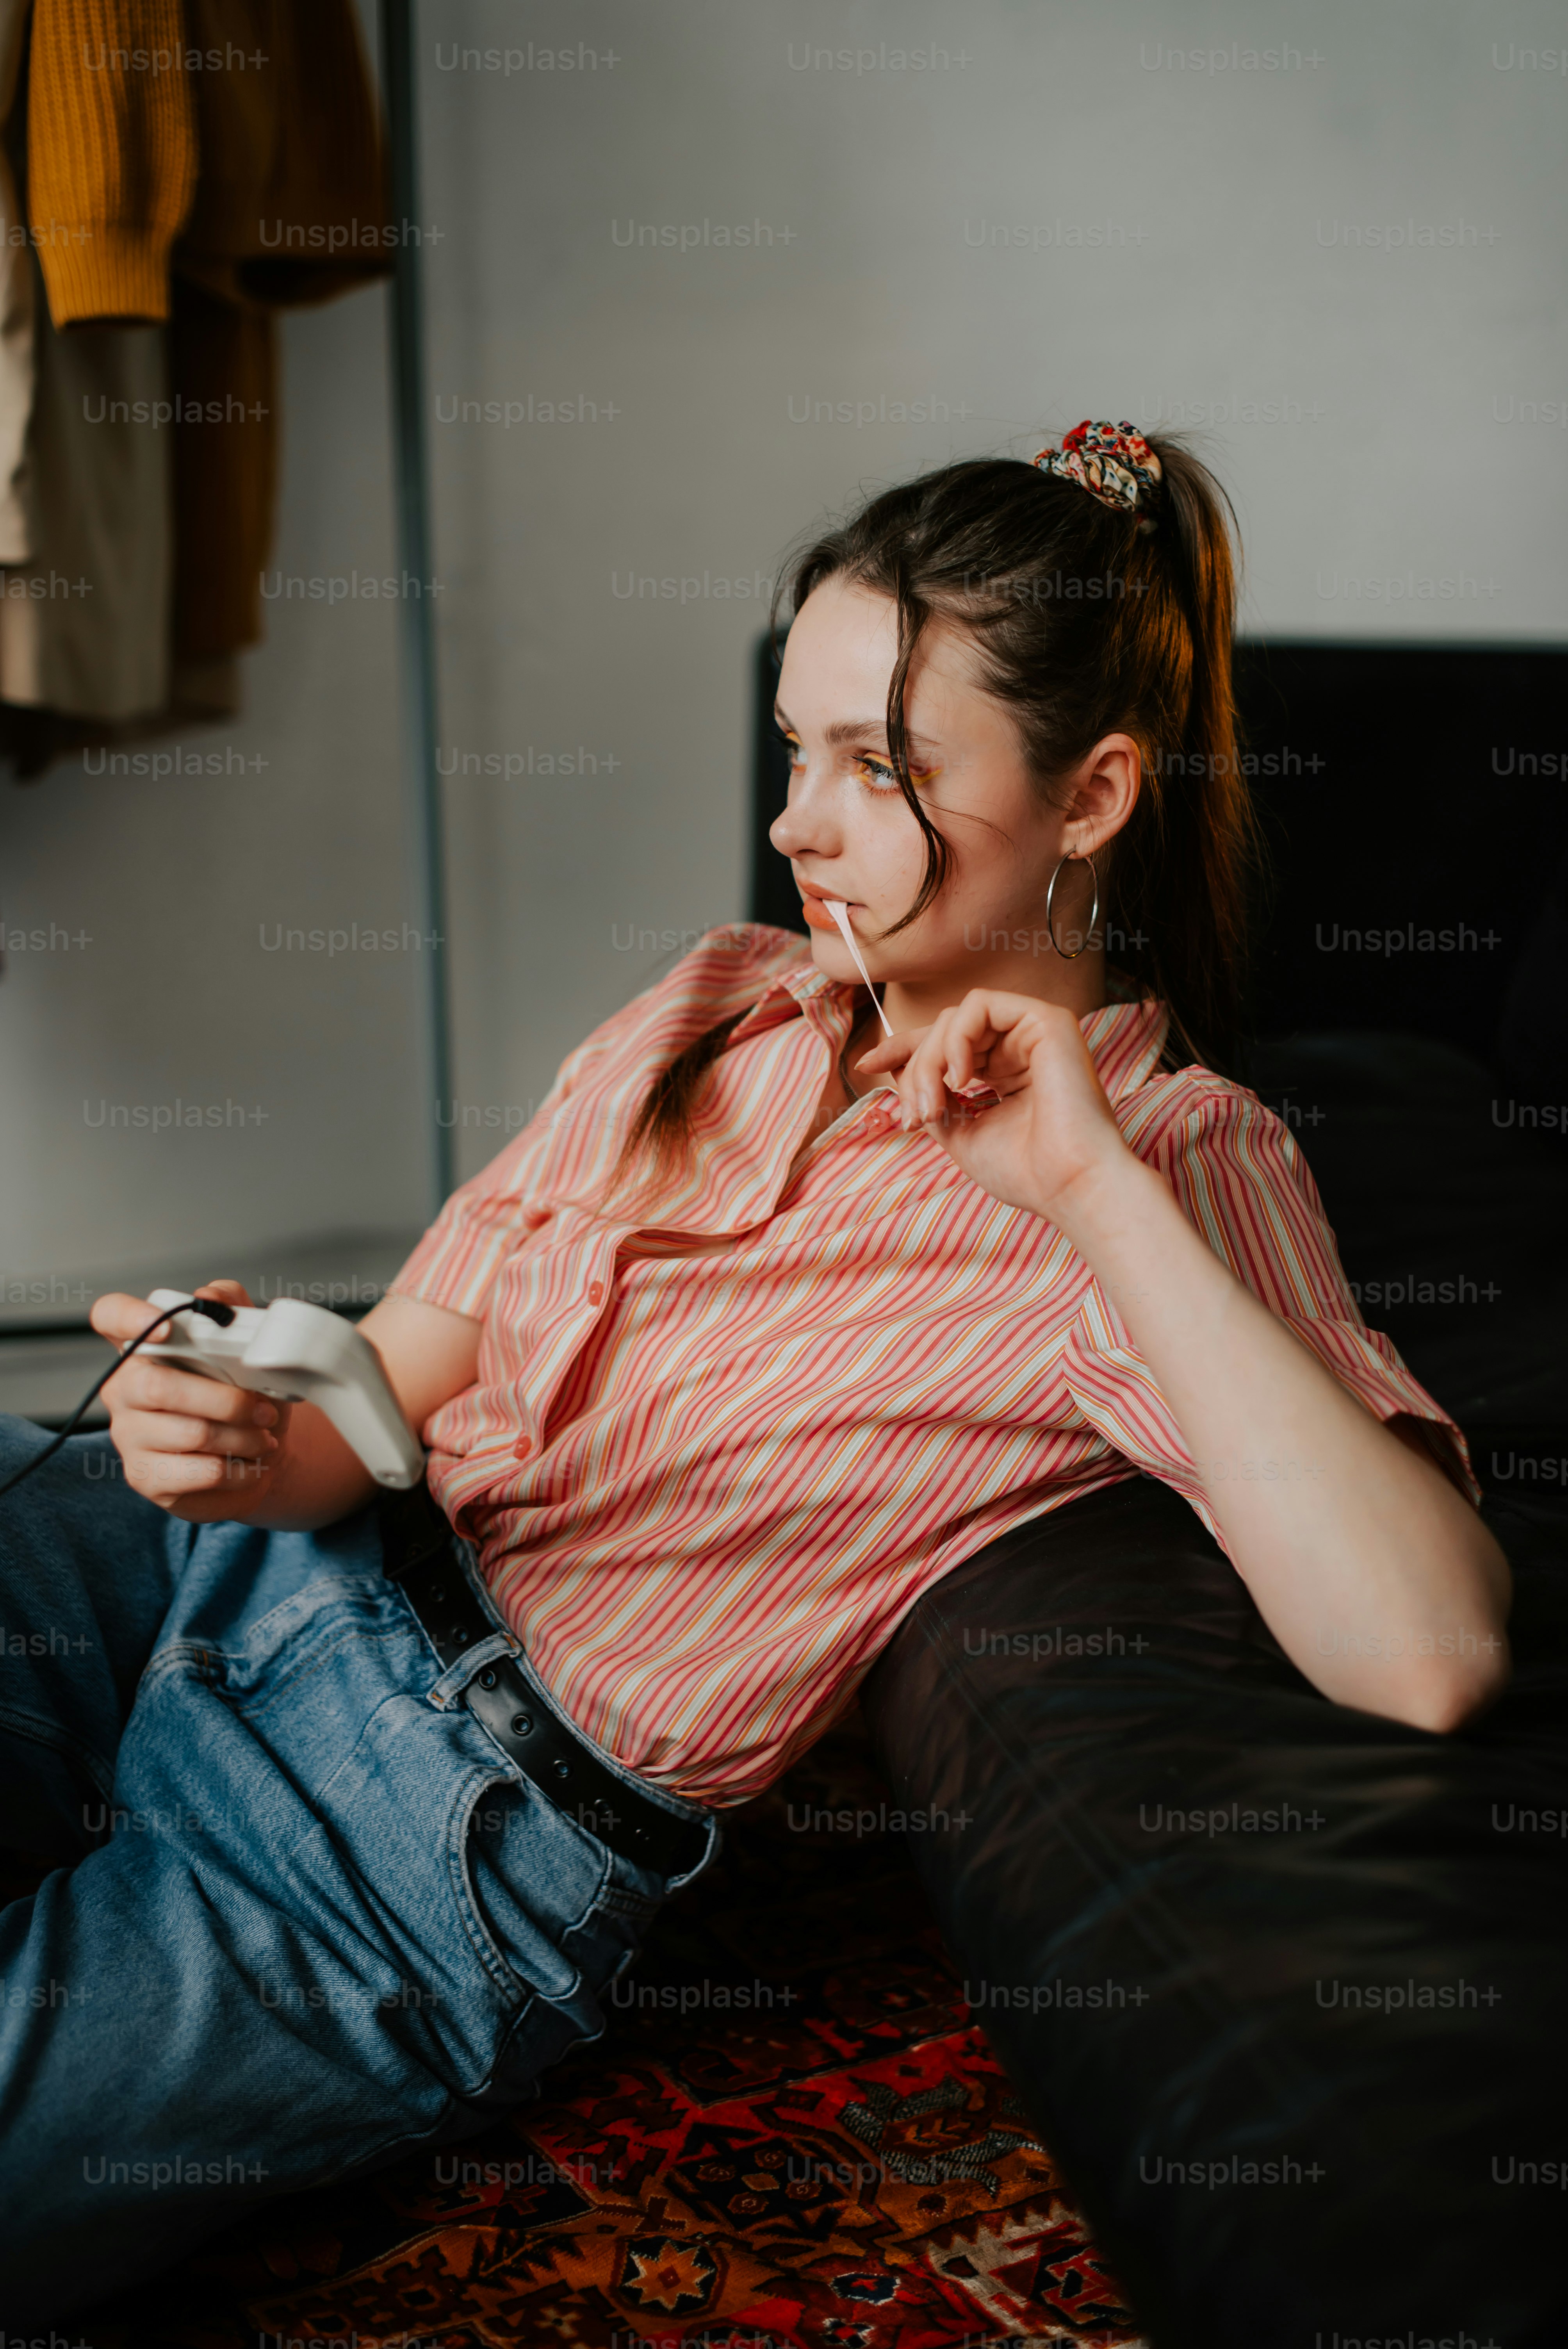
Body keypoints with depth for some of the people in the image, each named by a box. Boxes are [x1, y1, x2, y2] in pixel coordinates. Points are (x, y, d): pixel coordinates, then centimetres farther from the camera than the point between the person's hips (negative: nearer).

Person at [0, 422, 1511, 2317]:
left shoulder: (1171, 1166, -7)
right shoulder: (727, 1001, 11)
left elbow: (1429, 1660, -24)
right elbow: (413, 1369, 9)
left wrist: (1099, 1189, -23)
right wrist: (260, 1433, -15)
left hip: (471, 1833, -5)